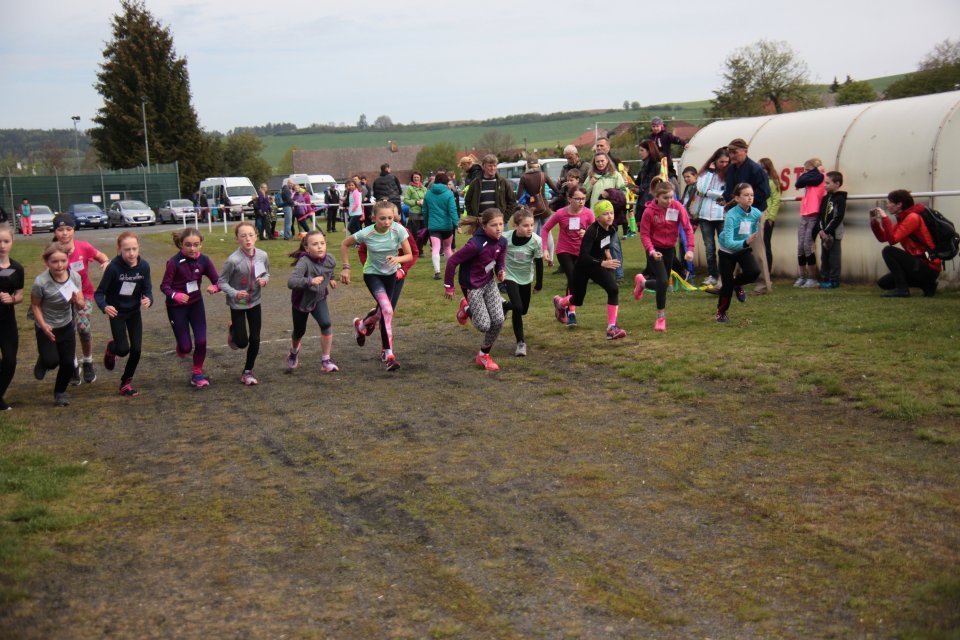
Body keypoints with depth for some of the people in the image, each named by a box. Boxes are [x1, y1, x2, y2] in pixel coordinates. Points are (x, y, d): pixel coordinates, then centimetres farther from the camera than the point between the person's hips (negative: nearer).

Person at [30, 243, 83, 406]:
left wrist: (76, 301, -30)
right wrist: (43, 326, -23)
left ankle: (60, 392, 30)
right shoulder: (40, 282, -26)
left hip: (67, 326, 3)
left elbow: (81, 303, -7)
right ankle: (42, 362, 27)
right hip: (46, 327, -3)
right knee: (52, 361, -12)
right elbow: (35, 306, -13)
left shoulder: (75, 277, -16)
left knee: (68, 363, 5)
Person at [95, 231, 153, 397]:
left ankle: (126, 382, 20)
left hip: (134, 311, 3)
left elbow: (147, 290, -10)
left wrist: (148, 300, -33)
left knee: (137, 349, -1)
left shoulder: (143, 266, -15)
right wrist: (104, 307, -40)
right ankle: (111, 349, 30)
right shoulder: (114, 267, -24)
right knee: (123, 349, -8)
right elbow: (99, 293, -20)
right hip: (117, 312, -3)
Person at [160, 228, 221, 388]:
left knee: (201, 341, -5)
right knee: (186, 347, 0)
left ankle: (197, 373, 18)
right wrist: (176, 295, -37)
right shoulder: (174, 262, -21)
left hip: (196, 303, 3)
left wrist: (214, 287, -31)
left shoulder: (204, 260, -11)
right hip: (176, 307, -3)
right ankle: (182, 347, 39)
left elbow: (218, 281, -8)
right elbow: (164, 286, -17)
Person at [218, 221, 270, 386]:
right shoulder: (233, 260, -25)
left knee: (255, 339, 6)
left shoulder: (263, 256, -12)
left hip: (255, 302, 4)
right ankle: (232, 330, 35)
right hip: (238, 304, -4)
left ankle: (248, 371, 24)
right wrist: (235, 293, -31)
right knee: (242, 342, 0)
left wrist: (264, 280, -16)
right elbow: (221, 282, -15)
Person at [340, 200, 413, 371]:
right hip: (372, 274, -4)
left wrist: (398, 259, -37)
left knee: (384, 310, 17)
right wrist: (345, 267, -11)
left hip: (391, 274, 4)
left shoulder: (399, 230, -22)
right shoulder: (366, 233, -24)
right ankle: (389, 355, -21)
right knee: (387, 310, -23)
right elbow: (344, 244, -6)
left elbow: (409, 255, -16)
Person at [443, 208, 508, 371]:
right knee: (484, 326, -4)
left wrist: (501, 271, -17)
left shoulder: (502, 242, -10)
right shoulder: (476, 244, -31)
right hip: (472, 286, -6)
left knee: (498, 320, -3)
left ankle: (484, 355, 20)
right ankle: (467, 308, 30)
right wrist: (448, 286, -15)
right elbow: (452, 261, -23)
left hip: (489, 283, 6)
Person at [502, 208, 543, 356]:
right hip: (510, 276, -3)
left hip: (526, 278, 3)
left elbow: (539, 263, -8)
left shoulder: (536, 241, -20)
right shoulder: (505, 238, -24)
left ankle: (504, 306, 46)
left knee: (523, 310, 12)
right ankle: (521, 342, -3)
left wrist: (539, 284, -1)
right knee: (517, 308, -17)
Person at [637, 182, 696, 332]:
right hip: (655, 250, -4)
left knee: (663, 283, 12)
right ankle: (661, 317, -1)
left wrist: (690, 249, -24)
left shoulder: (677, 207, -13)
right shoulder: (649, 211, -18)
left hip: (670, 249, 4)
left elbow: (688, 228, -13)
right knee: (663, 281, -17)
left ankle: (642, 283, 45)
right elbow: (644, 234, -15)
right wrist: (651, 250, -31)